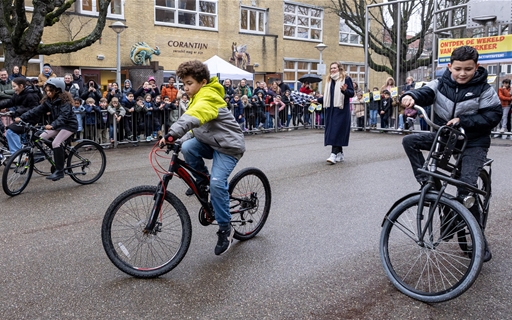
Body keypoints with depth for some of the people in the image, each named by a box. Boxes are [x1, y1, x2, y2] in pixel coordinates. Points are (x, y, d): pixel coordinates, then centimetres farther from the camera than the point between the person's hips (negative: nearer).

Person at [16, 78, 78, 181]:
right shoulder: (48, 101, 2)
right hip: (58, 125, 8)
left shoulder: (64, 100, -19)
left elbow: (63, 116, -32)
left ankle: (59, 171, -17)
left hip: (69, 124, -8)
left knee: (55, 143, -24)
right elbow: (37, 110, -4)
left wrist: (52, 125, -47)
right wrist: (22, 117, -15)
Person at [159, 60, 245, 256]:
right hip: (209, 142, 8)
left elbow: (192, 118, -43)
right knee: (187, 148, -21)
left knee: (217, 183, -22)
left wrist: (172, 134, -56)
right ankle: (202, 179, 6)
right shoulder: (198, 98, 10)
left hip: (228, 145, -8)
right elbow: (197, 124, 18)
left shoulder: (207, 98, -22)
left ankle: (225, 229, -4)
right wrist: (181, 140, 3)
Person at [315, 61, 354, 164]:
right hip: (331, 109, 7)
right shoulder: (328, 80, 16)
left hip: (341, 110, -7)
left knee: (337, 131, -13)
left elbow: (352, 93, -8)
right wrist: (317, 100, 8)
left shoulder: (346, 79, -3)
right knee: (331, 131, 6)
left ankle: (334, 154, -16)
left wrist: (345, 90, -27)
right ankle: (340, 154, 16)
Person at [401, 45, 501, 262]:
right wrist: (411, 96, -44)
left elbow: (493, 116, -14)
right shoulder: (441, 84, -4)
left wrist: (463, 120, -26)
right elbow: (425, 93, -20)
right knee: (409, 141, -14)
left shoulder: (484, 90, -11)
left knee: (465, 189, -15)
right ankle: (427, 184, -5)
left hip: (473, 143, -4)